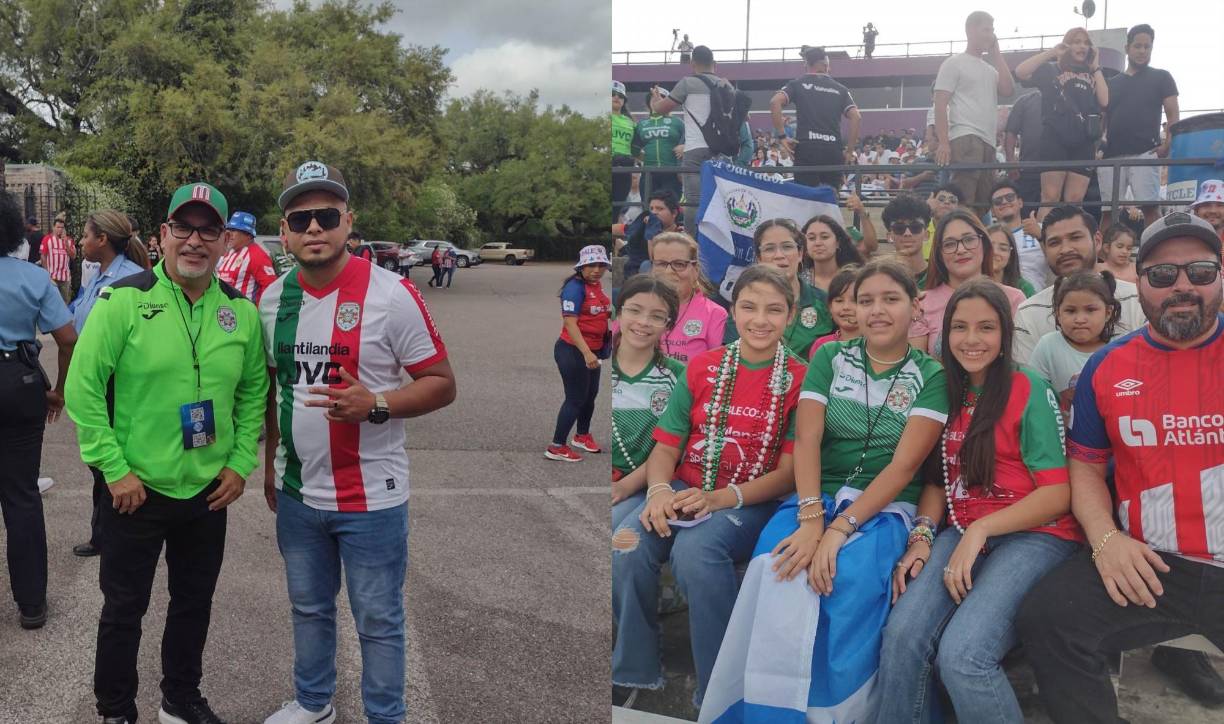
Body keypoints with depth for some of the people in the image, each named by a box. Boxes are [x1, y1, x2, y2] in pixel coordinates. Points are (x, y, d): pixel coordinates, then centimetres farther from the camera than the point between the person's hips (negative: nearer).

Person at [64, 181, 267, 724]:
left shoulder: (241, 310, 0)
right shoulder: (124, 299, -13)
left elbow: (254, 391, 9)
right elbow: (83, 387, -12)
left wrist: (241, 463, 2)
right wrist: (114, 469, -14)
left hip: (209, 491, 4)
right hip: (135, 491, -4)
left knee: (194, 604, 18)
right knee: (124, 609, 12)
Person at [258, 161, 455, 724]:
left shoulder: (391, 293, -15)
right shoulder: (272, 299, 3)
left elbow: (441, 383, -13)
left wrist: (375, 404, -28)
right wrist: (270, 463, 17)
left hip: (371, 498, -5)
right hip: (296, 493, 5)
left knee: (378, 621, 8)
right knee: (308, 609, 23)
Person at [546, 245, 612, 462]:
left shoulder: (596, 286, 6)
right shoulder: (575, 288, -21)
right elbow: (570, 322, -29)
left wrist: (611, 311, 4)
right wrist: (587, 353, -36)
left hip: (593, 350, 9)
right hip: (573, 351, -9)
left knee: (590, 395, 22)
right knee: (575, 399, -4)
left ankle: (582, 436, 43)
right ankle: (556, 447, 6)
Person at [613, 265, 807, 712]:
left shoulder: (799, 379, 0)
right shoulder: (702, 368, 10)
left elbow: (788, 470, -5)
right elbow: (667, 444, 7)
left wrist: (719, 499, -18)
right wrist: (659, 490, -15)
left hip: (751, 501, -3)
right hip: (685, 489, 3)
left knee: (694, 549, -35)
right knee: (627, 546, -26)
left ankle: (719, 696, -17)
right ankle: (633, 675, -3)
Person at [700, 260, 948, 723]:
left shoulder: (932, 377, 2)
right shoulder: (830, 359, 10)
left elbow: (904, 464, -10)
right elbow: (806, 439, -3)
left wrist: (838, 530, -21)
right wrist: (811, 520, -19)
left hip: (886, 508, -1)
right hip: (818, 497, 2)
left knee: (848, 580, -33)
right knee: (780, 573, -30)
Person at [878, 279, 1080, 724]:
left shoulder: (1028, 391, -4)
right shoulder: (949, 393, 13)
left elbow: (1058, 494, -8)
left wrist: (981, 529, -16)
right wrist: (922, 537, -3)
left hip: (1035, 535, -5)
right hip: (962, 533, 5)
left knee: (961, 656, -27)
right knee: (901, 637, -23)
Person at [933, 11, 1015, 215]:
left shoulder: (990, 68, 24)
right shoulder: (954, 63, 4)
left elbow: (1008, 89, 6)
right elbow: (940, 105, -3)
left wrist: (996, 53, 12)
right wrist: (943, 143, -16)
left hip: (988, 142, 7)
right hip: (965, 138, -7)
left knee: (982, 202, 5)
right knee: (962, 200, -19)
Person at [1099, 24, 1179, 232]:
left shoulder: (1161, 77, 13)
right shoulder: (1112, 83, 21)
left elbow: (1173, 115, 6)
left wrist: (1167, 145, -10)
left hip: (1145, 153, -3)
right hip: (1111, 155, 3)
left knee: (1149, 207, -14)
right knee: (1107, 210, 0)